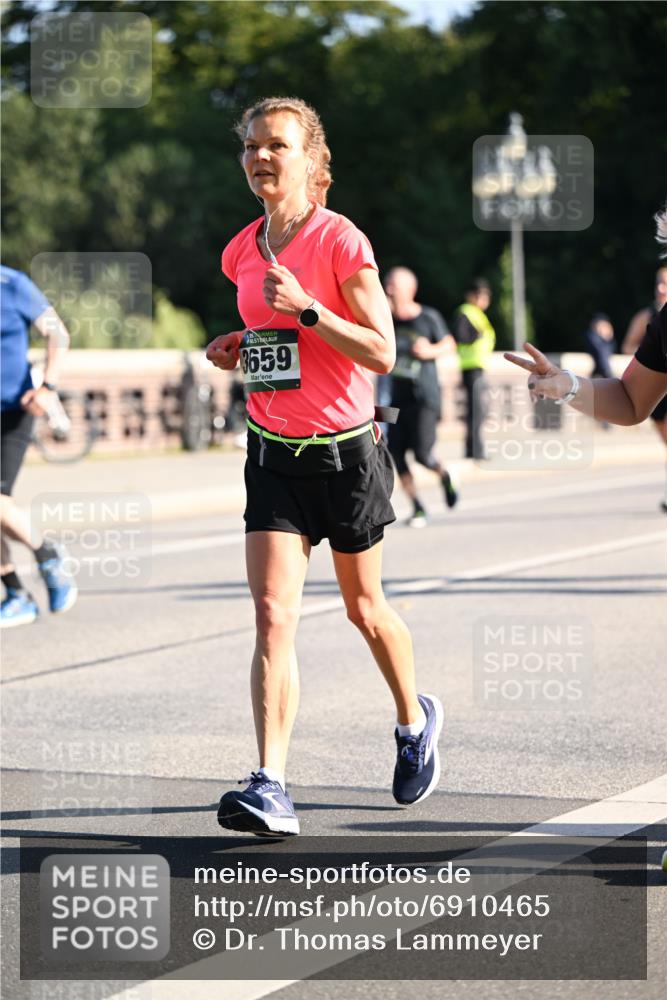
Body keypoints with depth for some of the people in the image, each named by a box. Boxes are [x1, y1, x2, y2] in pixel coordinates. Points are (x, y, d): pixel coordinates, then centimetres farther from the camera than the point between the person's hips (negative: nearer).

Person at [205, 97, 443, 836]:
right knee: (272, 615, -11)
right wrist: (241, 349, 4)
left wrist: (306, 310, -25)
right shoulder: (242, 253, 6)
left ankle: (414, 719, 43)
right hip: (273, 455, 4)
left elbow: (382, 352, -15)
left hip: (345, 450, -4)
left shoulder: (341, 241, -12)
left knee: (365, 609, 14)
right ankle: (270, 788, -17)